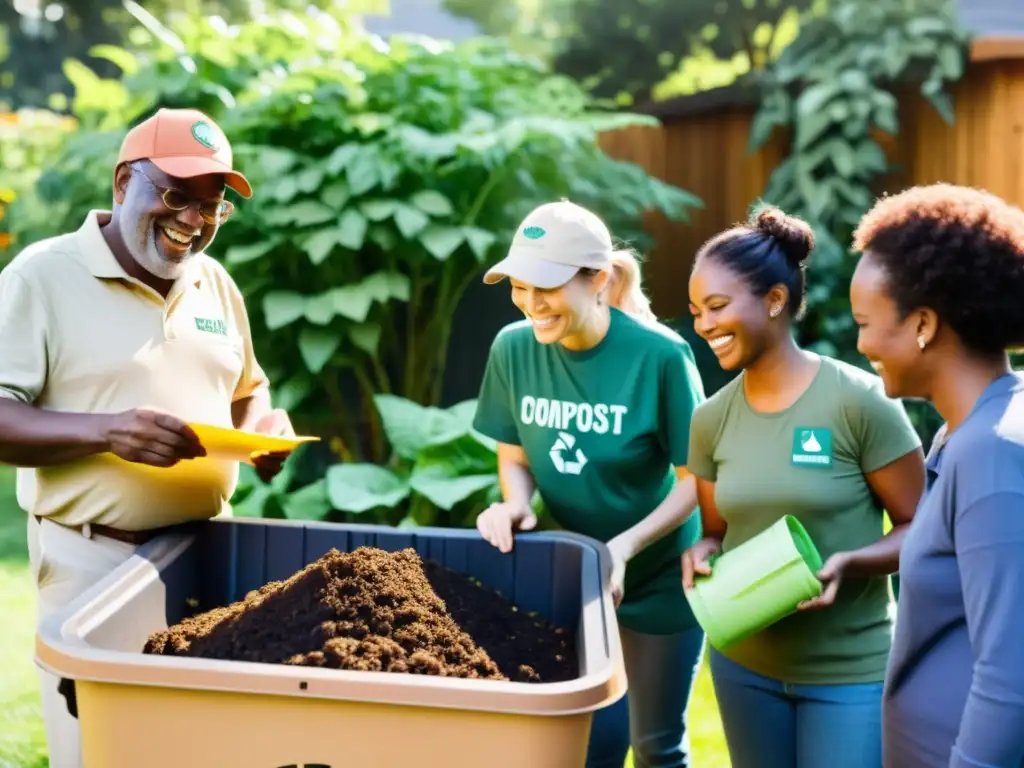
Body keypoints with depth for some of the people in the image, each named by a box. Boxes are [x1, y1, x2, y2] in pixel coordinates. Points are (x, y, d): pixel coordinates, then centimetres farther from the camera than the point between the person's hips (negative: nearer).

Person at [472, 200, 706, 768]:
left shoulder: (661, 355, -24)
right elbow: (515, 457, 0)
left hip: (660, 581, -3)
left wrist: (624, 547, -27)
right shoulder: (513, 348, -13)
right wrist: (514, 505, -20)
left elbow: (695, 481, -16)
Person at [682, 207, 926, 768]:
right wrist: (701, 554, -11)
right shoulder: (711, 418, 1)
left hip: (851, 672, -4)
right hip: (743, 664, 5)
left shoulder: (859, 400, -14)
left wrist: (848, 563, -25)